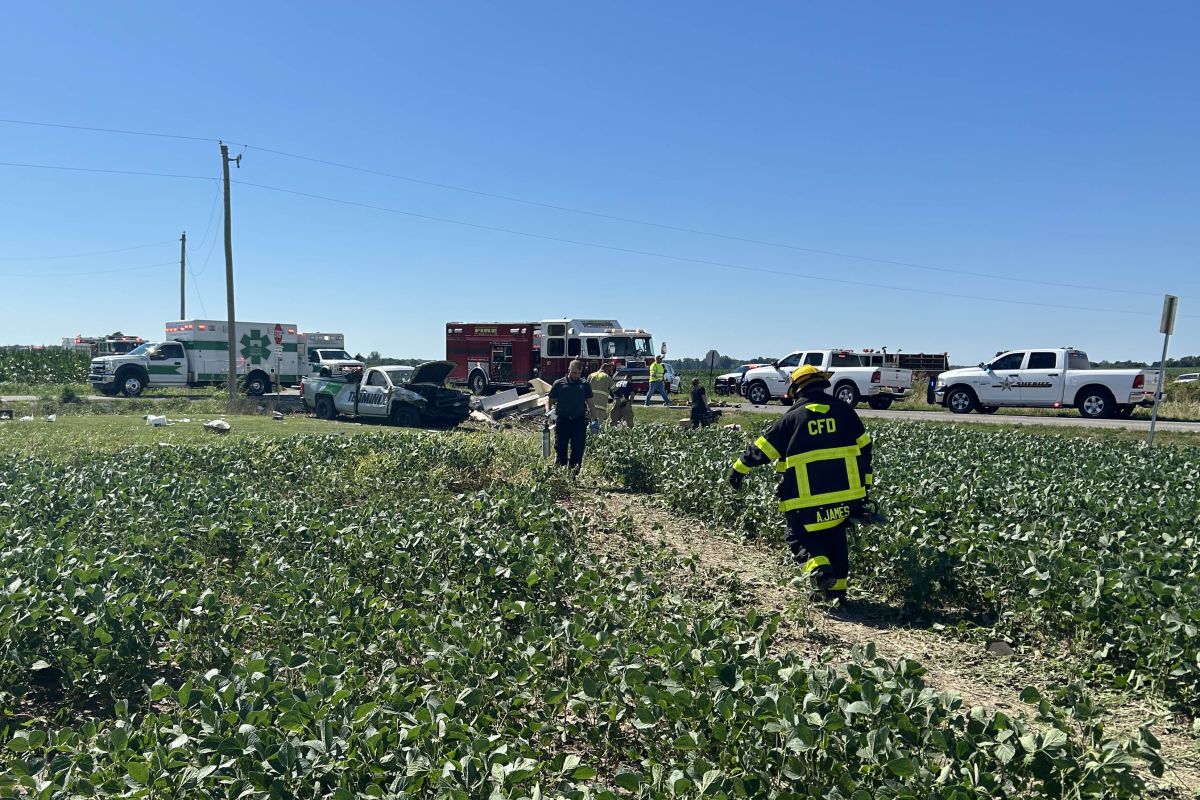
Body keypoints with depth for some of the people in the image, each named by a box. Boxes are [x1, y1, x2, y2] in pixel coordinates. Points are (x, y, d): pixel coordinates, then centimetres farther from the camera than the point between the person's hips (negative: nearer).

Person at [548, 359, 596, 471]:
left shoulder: (585, 385, 9)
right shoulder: (559, 384, 4)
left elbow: (590, 403, 11)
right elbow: (550, 400, 9)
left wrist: (594, 420, 5)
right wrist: (548, 411, -11)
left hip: (579, 421, 1)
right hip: (562, 420, -1)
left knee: (578, 449, 2)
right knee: (560, 448, 1)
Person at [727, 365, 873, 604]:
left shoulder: (792, 418, -2)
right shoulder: (844, 411, 6)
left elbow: (761, 449, 3)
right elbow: (864, 448, 10)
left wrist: (739, 469, 18)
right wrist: (865, 486, 18)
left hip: (807, 499, -4)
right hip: (845, 494, 4)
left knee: (800, 538, 11)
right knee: (835, 539, 21)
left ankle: (818, 567, -15)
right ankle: (838, 589, 20)